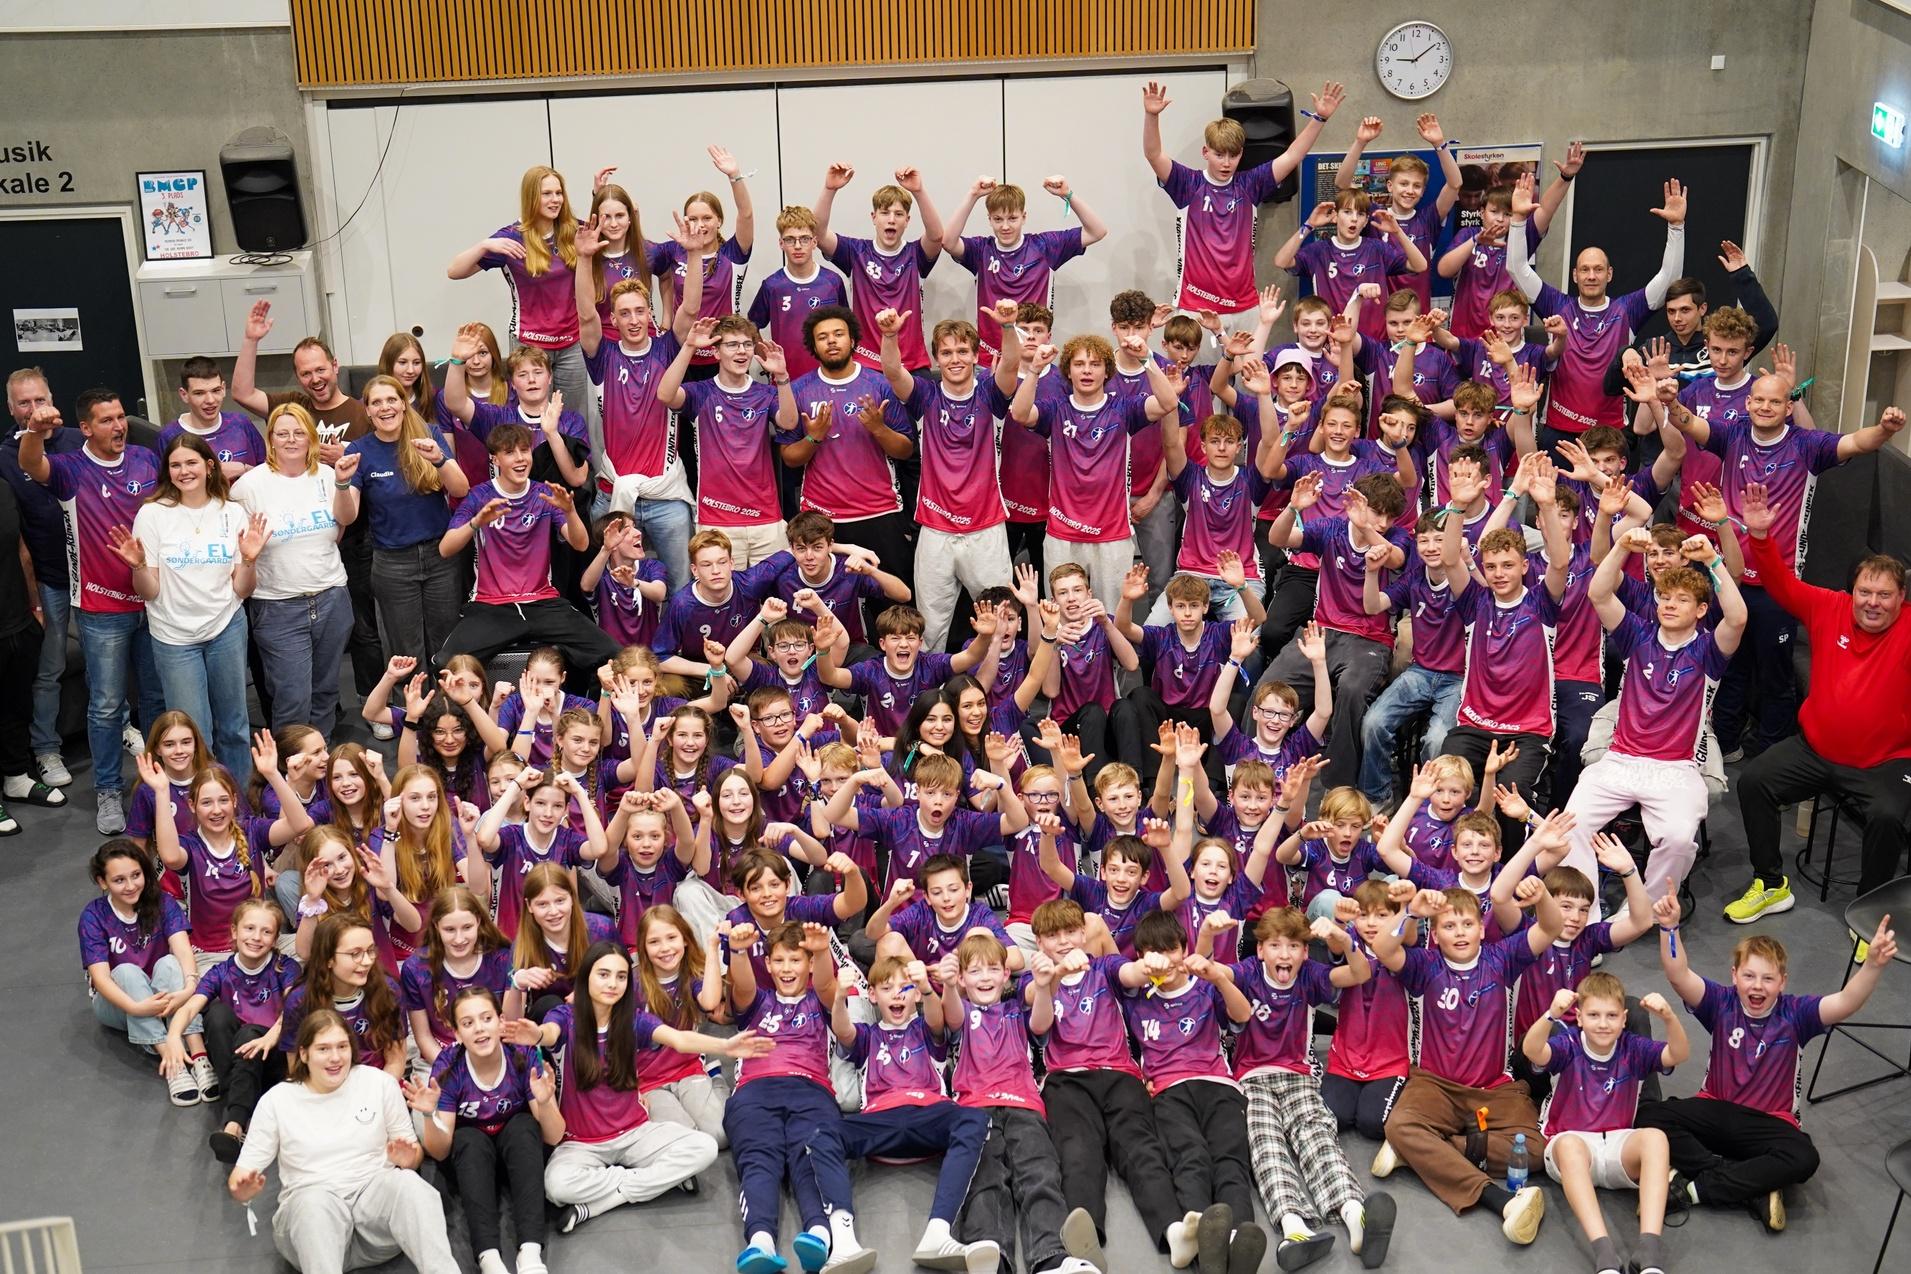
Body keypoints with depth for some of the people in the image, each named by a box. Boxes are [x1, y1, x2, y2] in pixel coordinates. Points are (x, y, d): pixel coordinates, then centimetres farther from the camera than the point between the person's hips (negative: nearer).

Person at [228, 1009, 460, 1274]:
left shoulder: (380, 1083, 7)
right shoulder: (276, 1100, 5)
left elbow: (413, 1155, 12)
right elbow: (241, 1176, 6)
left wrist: (407, 1158, -13)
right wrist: (242, 1187, -20)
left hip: (376, 1193, 1)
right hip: (310, 1204, 0)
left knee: (407, 1182, -33)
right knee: (315, 1202, -37)